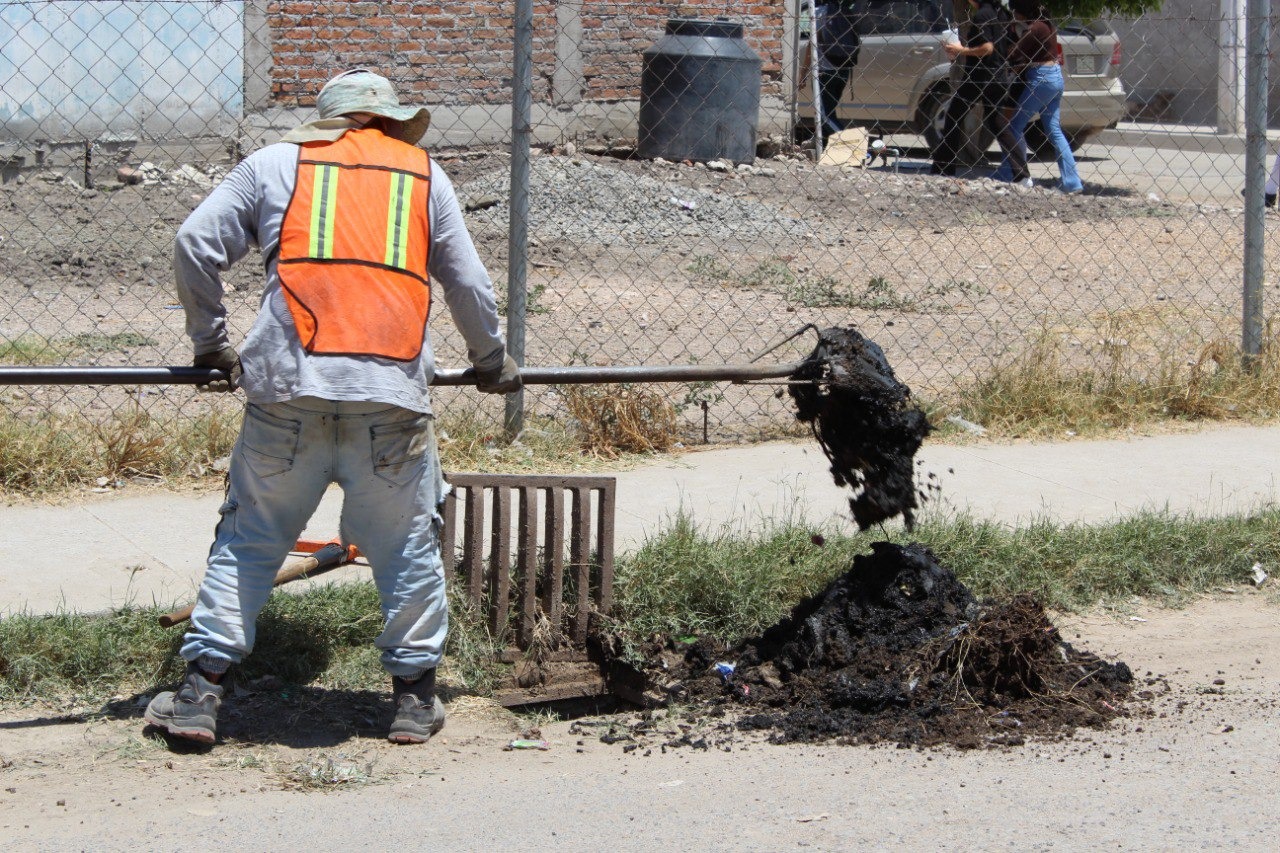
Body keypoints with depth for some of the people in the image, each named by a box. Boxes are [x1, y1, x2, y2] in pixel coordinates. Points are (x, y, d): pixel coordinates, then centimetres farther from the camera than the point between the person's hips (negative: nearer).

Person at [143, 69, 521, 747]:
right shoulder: (425, 175, 18)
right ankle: (414, 698, 17)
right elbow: (469, 284, 19)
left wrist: (210, 344, 21)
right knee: (408, 547, 12)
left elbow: (194, 245, 10)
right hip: (392, 392, 0)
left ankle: (201, 691, 7)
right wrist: (492, 362, 35)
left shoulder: (275, 164, 16)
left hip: (289, 386, 0)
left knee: (248, 540, 9)